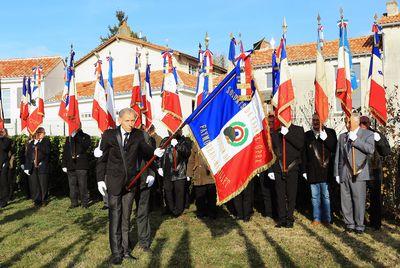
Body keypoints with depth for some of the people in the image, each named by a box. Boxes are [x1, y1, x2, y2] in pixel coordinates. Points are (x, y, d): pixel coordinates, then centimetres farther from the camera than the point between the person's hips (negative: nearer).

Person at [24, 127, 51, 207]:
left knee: (43, 185, 0)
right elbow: (27, 155, 11)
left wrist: (37, 144, -14)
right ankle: (37, 200, 15)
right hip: (32, 167, 3)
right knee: (34, 185, 3)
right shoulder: (31, 143, 14)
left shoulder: (46, 141, 3)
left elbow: (46, 151, -14)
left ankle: (43, 200, 14)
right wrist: (27, 167, 4)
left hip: (42, 167, -3)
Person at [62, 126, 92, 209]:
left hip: (81, 165, -4)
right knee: (72, 185, 7)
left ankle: (84, 202, 6)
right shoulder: (68, 138, 17)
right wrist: (64, 165, 9)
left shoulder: (85, 137, 4)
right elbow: (65, 152, 17)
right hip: (71, 166, 4)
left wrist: (76, 136, -16)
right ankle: (74, 202, 16)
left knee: (82, 185, -3)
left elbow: (86, 146, -17)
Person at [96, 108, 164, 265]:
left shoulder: (138, 135, -1)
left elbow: (145, 150, 6)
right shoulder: (109, 135, -5)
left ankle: (125, 250, 24)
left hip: (130, 182, 2)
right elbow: (102, 159, 0)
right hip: (114, 182, -2)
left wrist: (155, 152, -16)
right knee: (115, 218, 1)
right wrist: (100, 179, -3)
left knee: (126, 218, 13)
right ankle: (116, 252, 13)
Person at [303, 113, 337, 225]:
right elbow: (304, 154, 9)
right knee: (315, 196, 9)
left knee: (326, 196, 3)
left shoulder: (330, 132, 3)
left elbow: (334, 149, -6)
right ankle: (316, 218, 18)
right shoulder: (307, 135, 10)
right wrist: (304, 170, 5)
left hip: (326, 170, -2)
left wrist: (325, 138, -18)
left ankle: (327, 219, 14)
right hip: (312, 171, 3)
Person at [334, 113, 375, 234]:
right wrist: (337, 173, 11)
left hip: (358, 173, -3)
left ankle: (359, 225, 10)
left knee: (359, 200, -2)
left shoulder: (368, 134, 5)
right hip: (344, 174, 4)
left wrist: (355, 140, -14)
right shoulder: (342, 136, 16)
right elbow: (338, 156, 15)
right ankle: (349, 223, 16)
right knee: (346, 200, 5)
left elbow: (371, 150, -12)